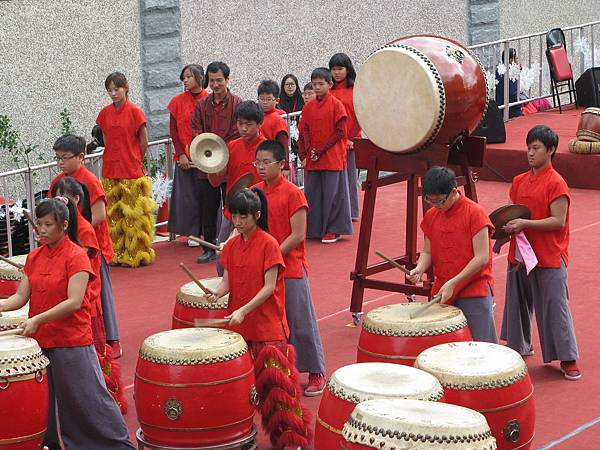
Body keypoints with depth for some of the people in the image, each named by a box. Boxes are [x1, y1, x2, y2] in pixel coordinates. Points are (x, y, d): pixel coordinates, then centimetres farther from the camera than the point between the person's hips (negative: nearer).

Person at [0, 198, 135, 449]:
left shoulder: (76, 256, -11)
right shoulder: (34, 257, 9)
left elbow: (74, 302, -20)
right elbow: (21, 296, 6)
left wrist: (38, 320, -28)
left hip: (72, 342, -6)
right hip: (40, 341, 6)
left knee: (88, 399, -1)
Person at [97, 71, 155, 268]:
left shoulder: (135, 112, -8)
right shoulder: (105, 113, 7)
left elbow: (144, 143, -2)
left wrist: (134, 162, 7)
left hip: (132, 172, -5)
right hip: (110, 171, 5)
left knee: (132, 214, -1)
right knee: (112, 214, 8)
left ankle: (134, 255, 6)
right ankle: (116, 253, 15)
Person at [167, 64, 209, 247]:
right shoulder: (178, 101, 3)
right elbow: (173, 130, 3)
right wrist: (181, 154, -6)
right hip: (185, 157, 1)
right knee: (189, 194, 4)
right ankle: (194, 232, 12)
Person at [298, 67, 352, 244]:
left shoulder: (336, 105, -5)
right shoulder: (308, 107, 9)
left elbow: (340, 133, -9)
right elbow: (303, 133, 10)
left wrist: (321, 151, -13)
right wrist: (304, 156, -3)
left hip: (332, 159, -5)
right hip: (312, 160, 5)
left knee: (332, 194, -2)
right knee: (312, 194, 7)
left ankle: (333, 229, 7)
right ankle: (314, 229, 17)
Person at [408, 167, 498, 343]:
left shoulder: (474, 213, -10)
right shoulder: (431, 216, 8)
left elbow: (482, 258, -13)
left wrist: (453, 283, -17)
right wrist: (419, 269, -7)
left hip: (474, 291, -5)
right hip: (441, 292, 5)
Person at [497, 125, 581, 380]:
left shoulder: (556, 184, -12)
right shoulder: (519, 182, 9)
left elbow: (558, 221, -17)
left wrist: (526, 224, -23)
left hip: (550, 258, -7)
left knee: (555, 306, -4)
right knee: (519, 302, 18)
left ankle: (568, 359, 3)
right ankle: (520, 346, 35)